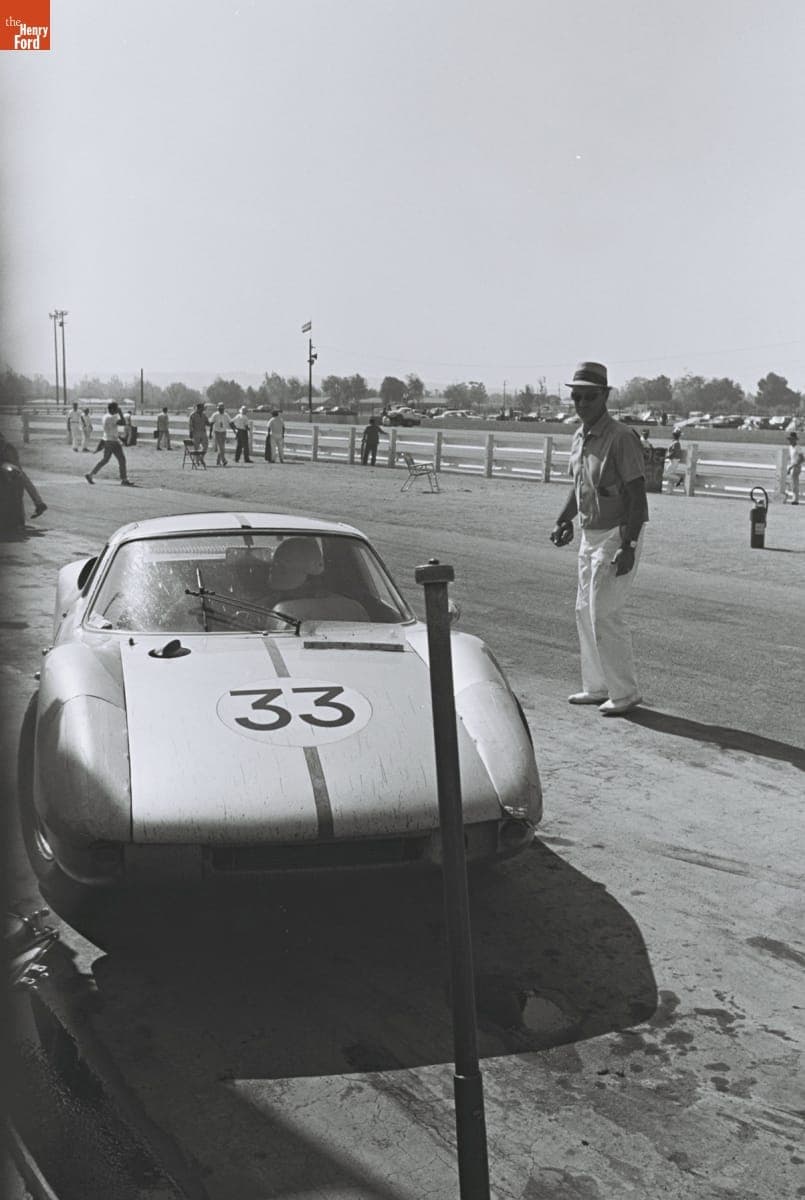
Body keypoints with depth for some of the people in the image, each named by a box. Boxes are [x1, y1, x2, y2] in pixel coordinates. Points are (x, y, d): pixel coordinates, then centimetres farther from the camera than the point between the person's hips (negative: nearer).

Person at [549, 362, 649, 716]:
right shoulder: (580, 437, 8)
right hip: (590, 534, 9)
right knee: (585, 612, 13)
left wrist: (628, 546, -24)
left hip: (617, 534, -9)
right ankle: (597, 687, 25)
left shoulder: (621, 438, -18)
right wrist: (564, 520, 10)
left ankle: (624, 692, 6)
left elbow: (638, 496, -19)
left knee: (605, 614, -7)